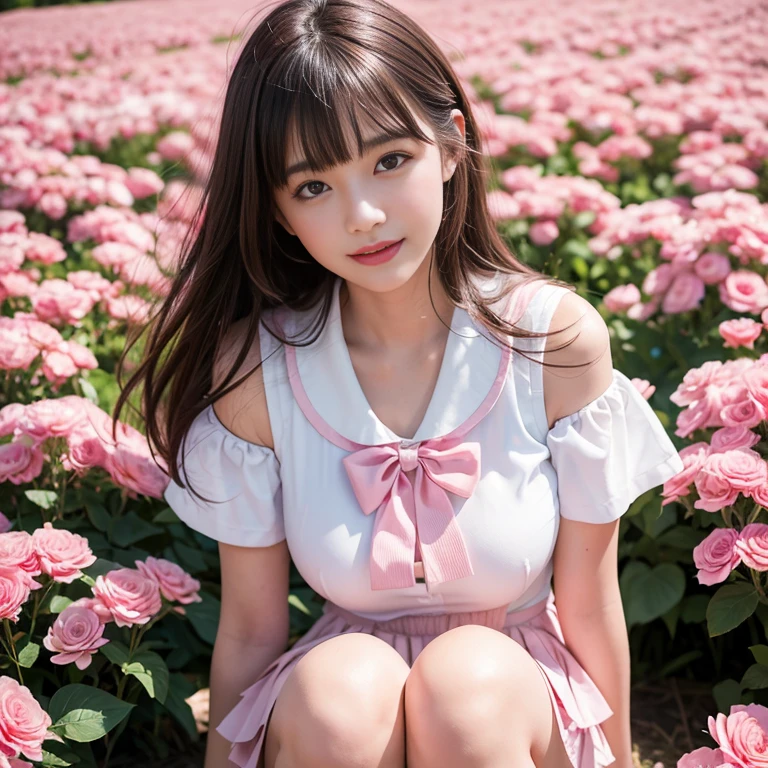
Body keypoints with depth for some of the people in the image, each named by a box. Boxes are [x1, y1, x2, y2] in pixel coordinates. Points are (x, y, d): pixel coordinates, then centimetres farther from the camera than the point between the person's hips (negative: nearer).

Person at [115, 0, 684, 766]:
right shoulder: (253, 368, -15)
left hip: (524, 703, 0)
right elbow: (250, 628, -6)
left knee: (469, 677, -33)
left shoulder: (557, 337, -16)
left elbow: (589, 602, -6)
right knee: (339, 686, -33)